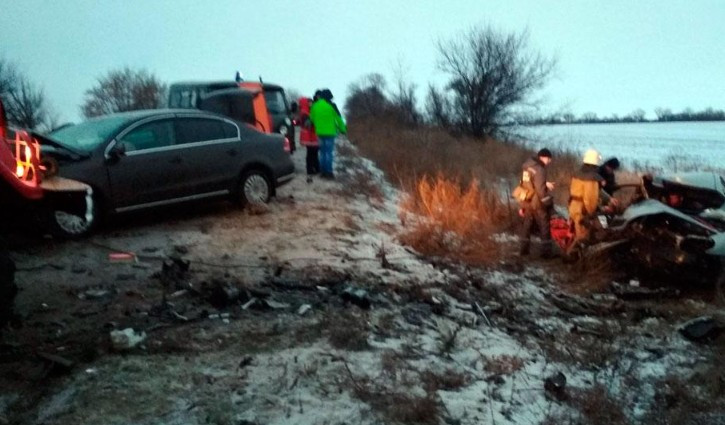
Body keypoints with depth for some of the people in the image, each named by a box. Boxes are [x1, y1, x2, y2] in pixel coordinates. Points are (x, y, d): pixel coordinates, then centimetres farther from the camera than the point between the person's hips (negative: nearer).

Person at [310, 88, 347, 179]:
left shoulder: (314, 105, 6)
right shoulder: (331, 105, -8)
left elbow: (312, 118, 13)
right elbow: (338, 118, -3)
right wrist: (343, 129, 8)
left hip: (320, 132, 5)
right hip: (330, 132, -5)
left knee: (322, 152, 12)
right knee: (329, 152, -2)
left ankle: (323, 172, 13)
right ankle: (328, 172, -3)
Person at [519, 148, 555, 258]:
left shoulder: (527, 166, 9)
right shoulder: (539, 169, -19)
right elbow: (541, 189, -20)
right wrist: (548, 202, -14)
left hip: (526, 202, 8)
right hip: (538, 203, -8)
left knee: (527, 226, 16)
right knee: (545, 227, 2)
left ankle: (524, 249, 22)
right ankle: (546, 252, 4)